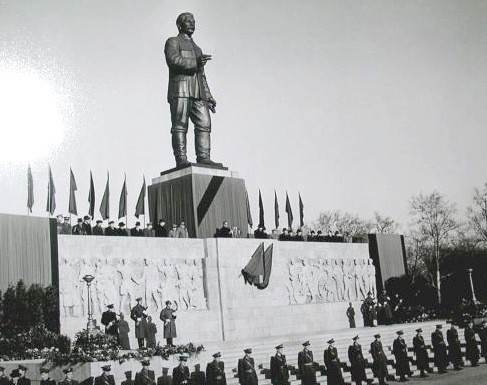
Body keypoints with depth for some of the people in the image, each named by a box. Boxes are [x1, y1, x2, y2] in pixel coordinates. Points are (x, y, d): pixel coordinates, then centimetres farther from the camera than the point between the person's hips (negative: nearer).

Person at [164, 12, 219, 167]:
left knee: (204, 123, -9)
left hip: (197, 92, 6)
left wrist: (208, 97, 17)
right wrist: (196, 62, -17)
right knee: (180, 125, -12)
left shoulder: (197, 48, 32)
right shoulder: (173, 42, 11)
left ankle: (203, 158, -15)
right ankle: (181, 160, -17)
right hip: (179, 89, -6)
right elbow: (173, 60, -11)